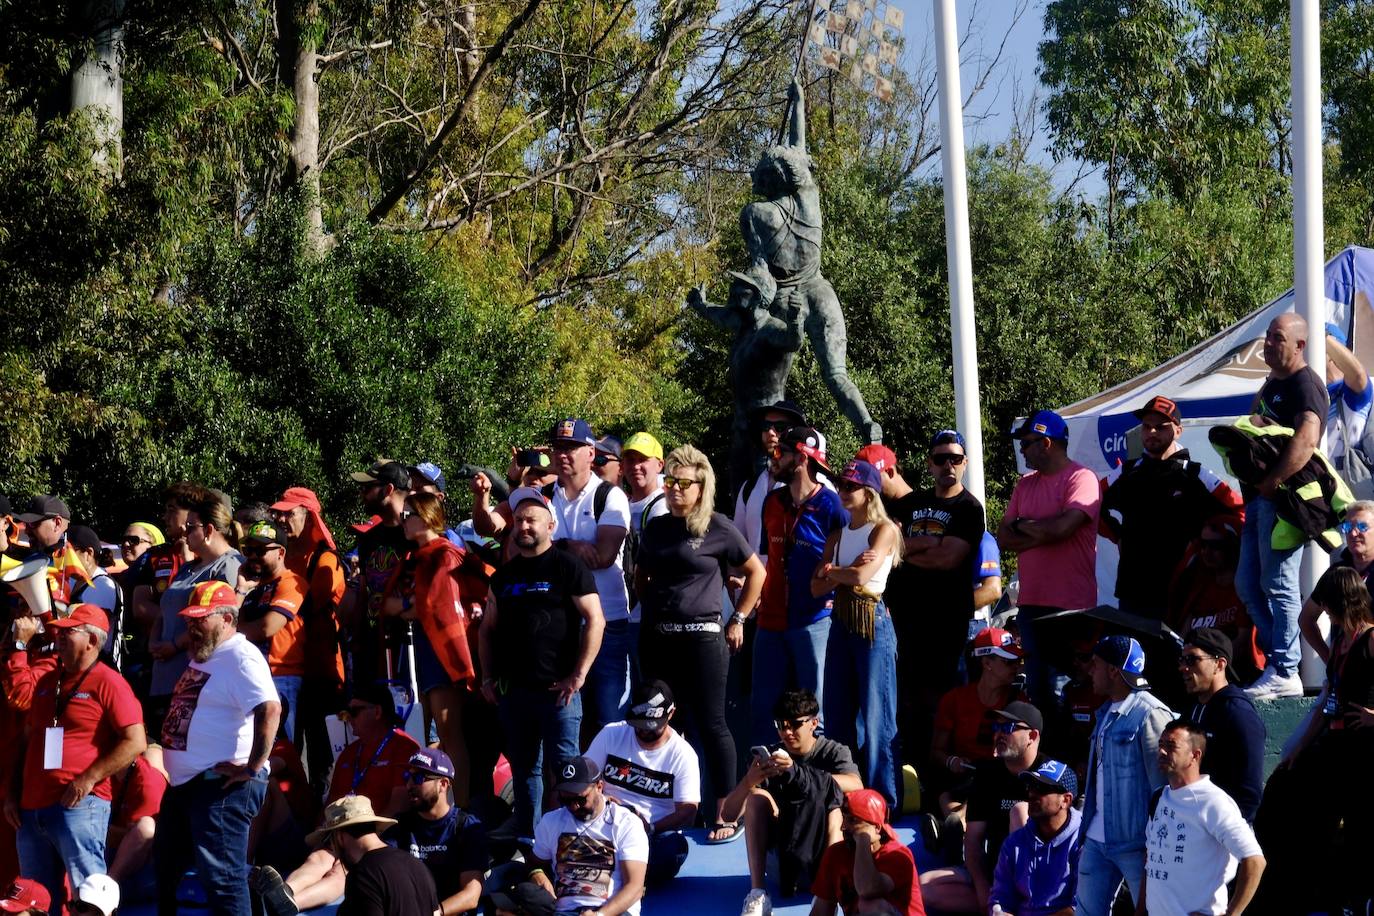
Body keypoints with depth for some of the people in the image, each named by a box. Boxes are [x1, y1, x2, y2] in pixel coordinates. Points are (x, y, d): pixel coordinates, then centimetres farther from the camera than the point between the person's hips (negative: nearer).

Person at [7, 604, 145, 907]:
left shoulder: (107, 682, -5)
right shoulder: (46, 681, 18)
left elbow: (135, 742, -13)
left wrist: (89, 779, -17)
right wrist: (13, 793, 17)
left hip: (79, 806, -8)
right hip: (32, 807, 8)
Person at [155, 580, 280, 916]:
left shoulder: (240, 659, -17)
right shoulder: (201, 656, 16)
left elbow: (270, 710, -30)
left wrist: (252, 768, -27)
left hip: (222, 785, -11)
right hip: (184, 784, 11)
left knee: (221, 875, -12)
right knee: (166, 865, 22)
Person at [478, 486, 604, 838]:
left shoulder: (568, 567, -2)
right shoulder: (504, 575, 15)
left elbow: (595, 620, -8)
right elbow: (487, 629, 23)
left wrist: (578, 675, -13)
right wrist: (488, 676, 11)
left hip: (557, 689, -6)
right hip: (514, 689, 6)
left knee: (563, 766, -7)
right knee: (522, 767, 11)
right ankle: (523, 833, 18)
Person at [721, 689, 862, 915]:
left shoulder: (833, 752, -1)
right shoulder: (769, 758, 3)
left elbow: (856, 786, -26)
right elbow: (728, 814, -6)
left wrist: (797, 772, -39)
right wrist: (749, 780, -28)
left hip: (824, 845, -2)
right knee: (757, 796, -19)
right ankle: (757, 894, -31)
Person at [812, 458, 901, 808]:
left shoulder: (884, 530, -4)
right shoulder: (837, 536, 14)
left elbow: (861, 575, -17)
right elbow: (817, 587, 7)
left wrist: (830, 571, 1)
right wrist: (845, 572, -10)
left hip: (872, 621, -7)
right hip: (841, 622, 7)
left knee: (875, 714, -6)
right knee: (838, 714, 8)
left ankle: (884, 801, -3)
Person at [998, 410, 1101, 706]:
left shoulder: (1081, 479, -7)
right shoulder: (1025, 484, 16)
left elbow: (1061, 527, -21)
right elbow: (1003, 538, 9)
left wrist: (1022, 525, -3)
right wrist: (1039, 536, -8)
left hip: (1071, 604, -7)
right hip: (1031, 603, 7)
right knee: (1037, 686, 9)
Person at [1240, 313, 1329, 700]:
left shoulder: (1305, 384, -11)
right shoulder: (1272, 384, 21)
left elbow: (1306, 439, -26)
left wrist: (1272, 482, -24)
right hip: (1260, 498, 11)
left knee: (1278, 585, -9)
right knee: (1247, 585, 11)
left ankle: (1285, 673, -7)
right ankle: (1281, 657, 16)